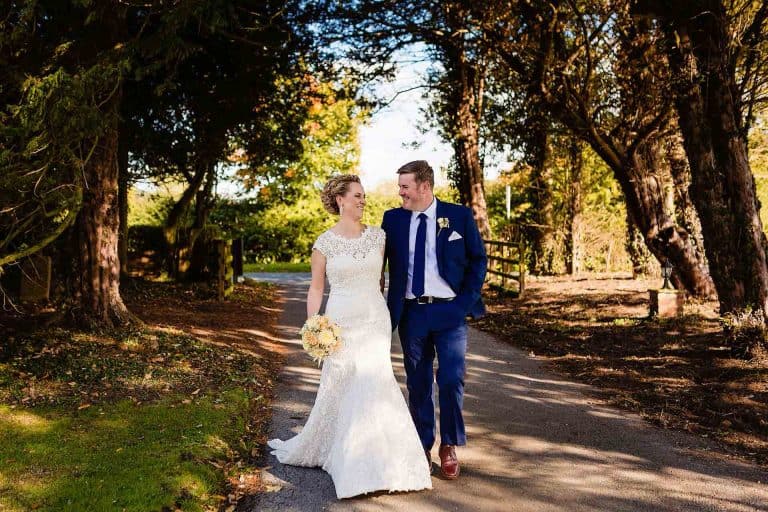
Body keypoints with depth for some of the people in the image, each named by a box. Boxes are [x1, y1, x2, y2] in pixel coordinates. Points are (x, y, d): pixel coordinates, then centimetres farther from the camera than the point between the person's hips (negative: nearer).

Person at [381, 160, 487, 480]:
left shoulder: (459, 216, -1)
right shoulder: (393, 219, 4)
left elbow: (478, 259, 4)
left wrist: (466, 301, -4)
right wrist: (384, 310, -3)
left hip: (449, 312, -2)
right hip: (411, 313, 2)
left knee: (452, 380, -5)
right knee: (418, 384, 10)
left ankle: (449, 447, 16)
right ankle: (422, 448, 25)